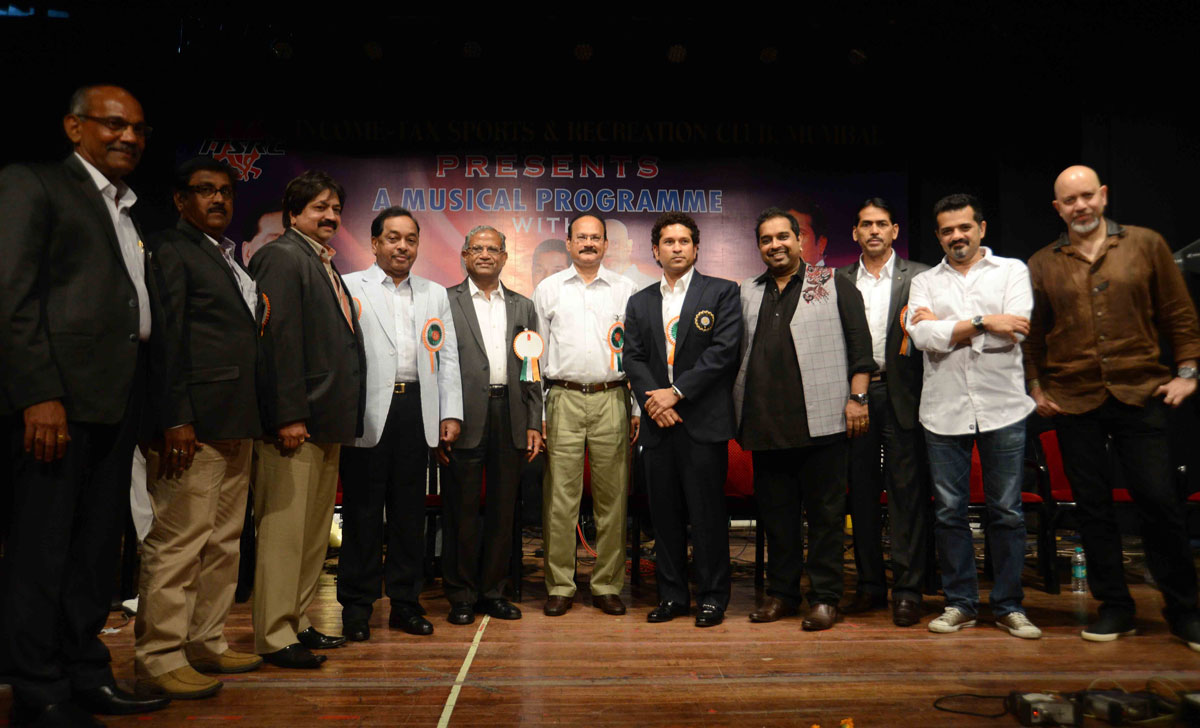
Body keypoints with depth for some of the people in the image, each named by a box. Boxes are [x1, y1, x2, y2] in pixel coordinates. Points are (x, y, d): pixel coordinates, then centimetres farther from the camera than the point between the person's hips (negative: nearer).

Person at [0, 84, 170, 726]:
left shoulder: (131, 211, 22)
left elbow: (136, 300, 15)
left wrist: (146, 407, 6)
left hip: (119, 398, 7)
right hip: (57, 395, -7)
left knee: (97, 546, 12)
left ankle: (84, 675, 23)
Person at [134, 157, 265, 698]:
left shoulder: (230, 258, 22)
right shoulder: (170, 250, -2)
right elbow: (166, 339, -11)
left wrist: (253, 418, 12)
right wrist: (176, 419, -18)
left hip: (236, 424, 9)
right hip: (195, 424, -9)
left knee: (223, 541, 13)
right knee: (178, 541, -5)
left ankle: (207, 643, 24)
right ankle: (159, 660, 4)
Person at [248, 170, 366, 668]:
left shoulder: (326, 266, 21)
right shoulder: (282, 256, -6)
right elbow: (278, 338, -16)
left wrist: (345, 417, 15)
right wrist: (289, 416, -21)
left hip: (328, 422, 10)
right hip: (296, 421, -9)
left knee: (314, 530, 14)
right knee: (284, 528, -3)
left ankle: (298, 622, 25)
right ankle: (274, 637, 6)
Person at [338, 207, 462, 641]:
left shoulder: (435, 295, 17)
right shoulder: (348, 287, 6)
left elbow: (447, 359, 14)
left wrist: (451, 414, 6)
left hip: (417, 412, 3)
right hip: (368, 413, -3)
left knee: (410, 511, 8)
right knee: (362, 510, 3)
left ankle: (405, 602, 19)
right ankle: (357, 606, 14)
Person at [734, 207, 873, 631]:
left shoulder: (834, 285, 6)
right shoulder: (747, 293, 17)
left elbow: (859, 342, 1)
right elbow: (736, 353, 17)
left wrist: (857, 396, -7)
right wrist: (740, 414, 10)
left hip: (820, 420, -4)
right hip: (766, 423, 4)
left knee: (825, 511, 2)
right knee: (775, 511, 10)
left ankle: (825, 598, 12)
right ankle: (781, 593, 22)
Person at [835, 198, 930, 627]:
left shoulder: (918, 277, 5)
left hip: (900, 394, -3)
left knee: (906, 490, -2)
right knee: (861, 490, 8)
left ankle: (906, 589, 7)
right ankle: (870, 584, 19)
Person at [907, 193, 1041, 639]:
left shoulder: (1012, 271, 7)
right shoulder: (924, 282, 11)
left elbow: (1015, 332, -9)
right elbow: (923, 338, -6)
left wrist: (946, 327, -7)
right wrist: (982, 322, -10)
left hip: (1002, 408, -1)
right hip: (944, 412, 2)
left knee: (1007, 512, 5)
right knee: (948, 512, 6)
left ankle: (1009, 606, 18)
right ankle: (960, 603, 19)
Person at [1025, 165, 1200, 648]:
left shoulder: (1146, 245, 5)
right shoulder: (1042, 265, 7)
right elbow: (1033, 333, 12)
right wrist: (1036, 387, 6)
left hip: (1140, 393, -1)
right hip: (1073, 403, 1)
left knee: (1158, 499, -2)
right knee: (1092, 506, 6)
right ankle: (1115, 607, 19)